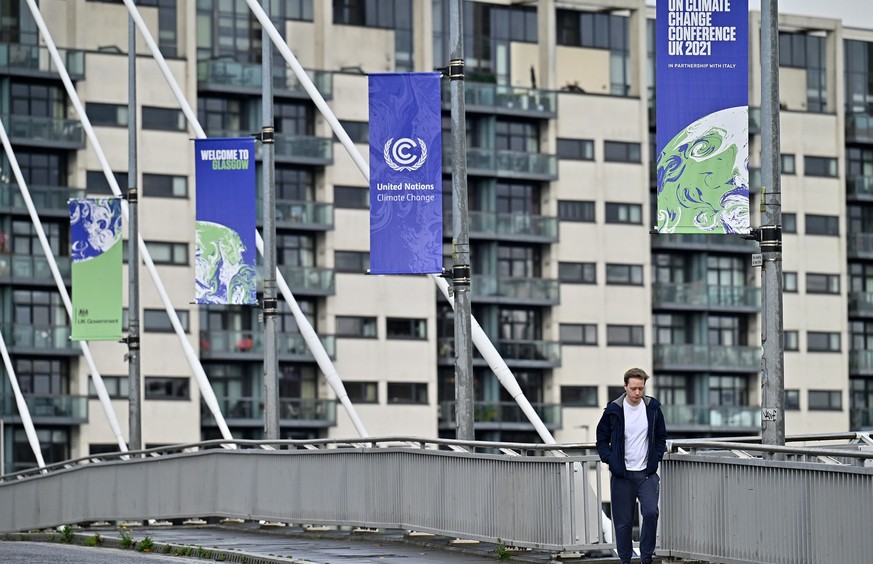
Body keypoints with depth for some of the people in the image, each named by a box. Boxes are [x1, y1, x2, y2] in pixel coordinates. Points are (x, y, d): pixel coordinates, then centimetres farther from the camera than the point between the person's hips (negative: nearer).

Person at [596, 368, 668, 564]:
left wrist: (656, 459, 0)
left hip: (647, 474, 1)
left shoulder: (653, 407, 1)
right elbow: (602, 439, 5)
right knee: (623, 521, 3)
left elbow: (661, 437, 12)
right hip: (622, 475, 0)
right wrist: (610, 460, -7)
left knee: (651, 513, -17)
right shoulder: (614, 410, -4)